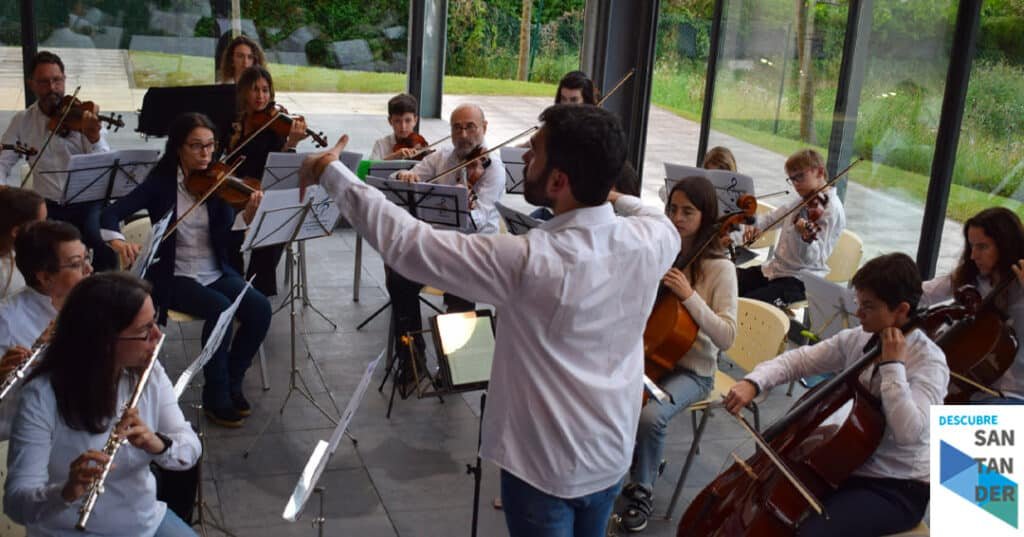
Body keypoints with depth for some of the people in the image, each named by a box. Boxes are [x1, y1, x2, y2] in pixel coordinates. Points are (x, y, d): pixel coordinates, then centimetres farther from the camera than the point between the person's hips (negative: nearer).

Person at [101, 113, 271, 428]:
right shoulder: (161, 183, -5)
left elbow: (228, 238, -12)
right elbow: (112, 214, -11)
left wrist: (247, 217, -33)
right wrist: (117, 241, -33)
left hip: (216, 273, 3)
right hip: (174, 277, -3)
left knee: (260, 309, -21)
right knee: (221, 308, -30)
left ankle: (232, 382, 1)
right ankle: (216, 398, -14)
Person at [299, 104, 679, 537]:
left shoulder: (528, 262, -30)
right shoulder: (649, 239, -13)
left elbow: (406, 243, -24)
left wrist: (331, 173, -12)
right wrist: (615, 196, 29)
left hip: (546, 467, -5)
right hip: (613, 456, 6)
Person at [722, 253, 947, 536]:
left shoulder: (929, 361, -18)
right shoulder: (857, 339, 1)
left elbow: (908, 432, -31)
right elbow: (800, 360, 3)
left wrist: (893, 365, -29)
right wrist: (754, 382, -14)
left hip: (898, 489, -7)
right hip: (847, 467, 7)